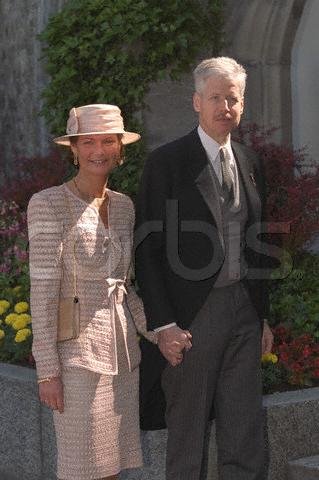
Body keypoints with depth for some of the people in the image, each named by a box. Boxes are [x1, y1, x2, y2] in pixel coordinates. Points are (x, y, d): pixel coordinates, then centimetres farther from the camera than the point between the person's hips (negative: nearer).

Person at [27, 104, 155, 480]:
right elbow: (43, 291, -12)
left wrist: (158, 334, 4)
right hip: (78, 350, -6)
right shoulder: (48, 204, -9)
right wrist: (47, 370, -15)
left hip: (123, 350, 6)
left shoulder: (124, 207, 11)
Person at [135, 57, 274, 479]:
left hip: (244, 311, 5)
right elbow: (148, 250, -9)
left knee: (246, 440, 9)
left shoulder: (250, 163, 11)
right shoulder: (167, 162, -7)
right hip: (193, 317, -5)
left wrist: (263, 316, 14)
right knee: (187, 437, 5)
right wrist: (163, 325, -14)